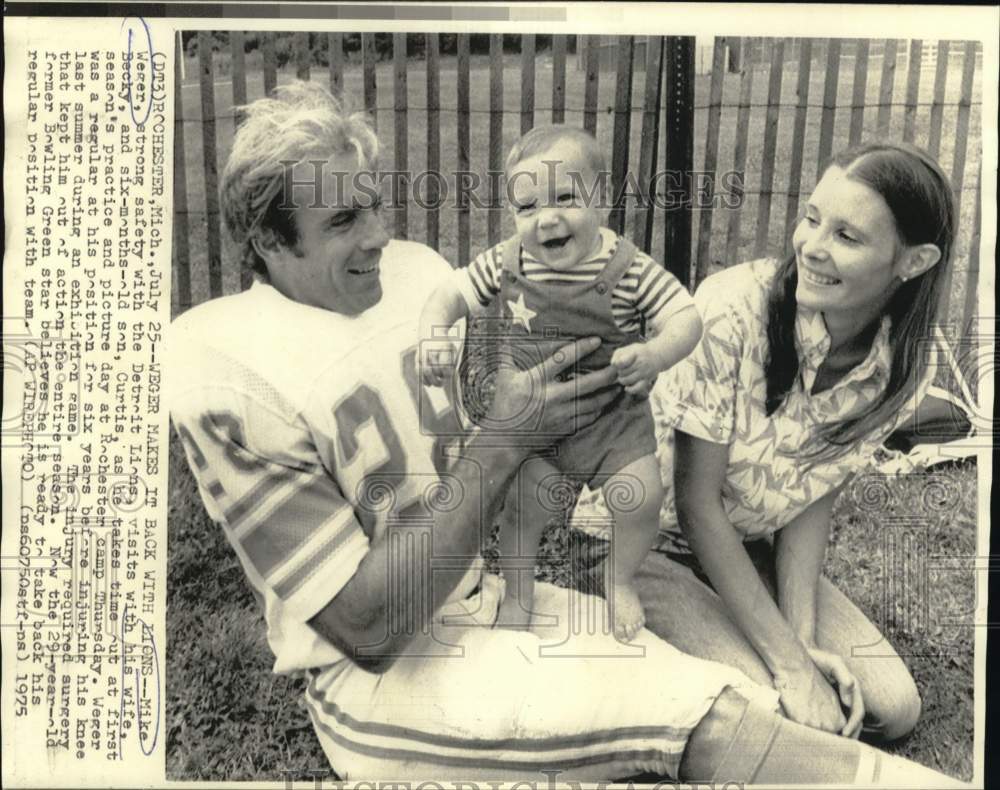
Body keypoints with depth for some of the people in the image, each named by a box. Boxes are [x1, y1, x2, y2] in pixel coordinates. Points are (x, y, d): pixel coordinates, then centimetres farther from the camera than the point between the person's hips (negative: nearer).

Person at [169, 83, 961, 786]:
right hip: (381, 674, -5)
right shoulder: (221, 371, -19)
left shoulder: (414, 266, -1)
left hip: (498, 590, 6)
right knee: (708, 719, -19)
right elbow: (365, 625, -21)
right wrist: (505, 440, -25)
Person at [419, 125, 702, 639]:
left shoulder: (630, 268, -17)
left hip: (615, 413, -1)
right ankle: (517, 593, 24)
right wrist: (432, 339, -23)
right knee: (523, 503, -7)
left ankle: (619, 581, 24)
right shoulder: (505, 265, -11)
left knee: (641, 496, -9)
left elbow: (687, 318, -16)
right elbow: (450, 295, -3)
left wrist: (654, 354, -38)